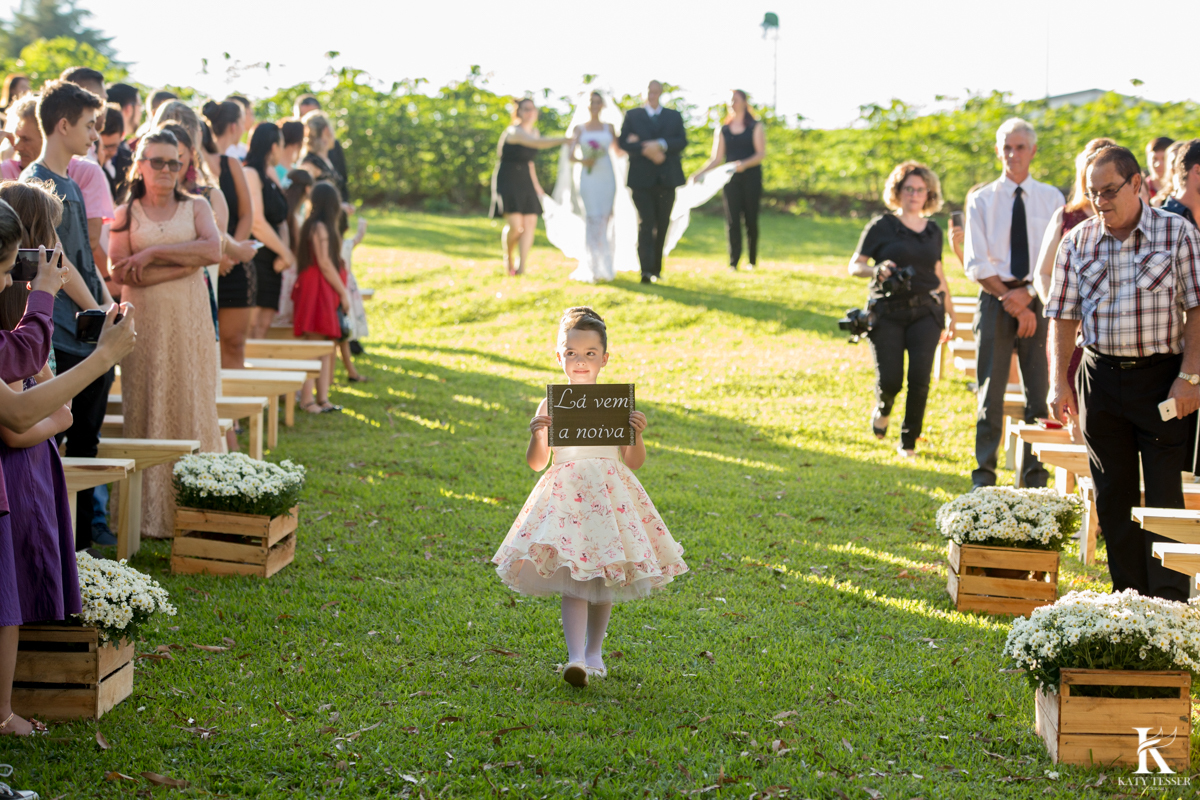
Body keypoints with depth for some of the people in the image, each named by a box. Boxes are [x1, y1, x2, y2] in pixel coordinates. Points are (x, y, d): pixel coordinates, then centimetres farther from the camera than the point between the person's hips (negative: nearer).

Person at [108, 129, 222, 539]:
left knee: (190, 409, 0)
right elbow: (121, 272, -6)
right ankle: (148, 515, 3)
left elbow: (213, 249, -9)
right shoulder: (125, 213, 6)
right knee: (145, 411, -1)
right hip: (143, 321, -1)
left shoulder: (195, 207, 9)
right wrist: (187, 263, -11)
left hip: (189, 321, 1)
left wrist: (153, 252, -12)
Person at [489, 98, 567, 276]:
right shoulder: (514, 131, -18)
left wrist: (536, 185, 17)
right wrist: (563, 140, -48)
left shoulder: (534, 132, 10)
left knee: (530, 225, -4)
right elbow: (538, 143, -36)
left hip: (525, 182, 8)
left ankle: (522, 267, 0)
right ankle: (507, 258, 13)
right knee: (515, 225, -15)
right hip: (508, 180, -8)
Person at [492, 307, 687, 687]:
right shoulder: (551, 405, 1)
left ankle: (594, 650, 29)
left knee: (603, 580, 10)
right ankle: (575, 657, -20)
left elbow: (634, 462, 5)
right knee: (573, 580, -12)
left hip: (609, 495, 2)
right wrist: (537, 435, -15)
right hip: (566, 495, -2)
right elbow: (536, 463, 3)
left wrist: (637, 434, -13)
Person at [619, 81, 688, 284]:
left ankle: (656, 269, 14)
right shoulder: (632, 115, 10)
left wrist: (660, 145, -16)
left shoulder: (674, 116, 14)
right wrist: (646, 151, -17)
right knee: (646, 222, -12)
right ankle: (646, 271, -20)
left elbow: (682, 142, 0)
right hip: (642, 178, -2)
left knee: (662, 225, 6)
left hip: (667, 178, 2)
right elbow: (623, 142, -3)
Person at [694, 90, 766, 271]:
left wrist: (744, 164, -24)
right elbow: (717, 158, 10)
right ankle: (733, 262, -12)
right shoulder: (723, 130, 13)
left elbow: (761, 153, -6)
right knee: (732, 220, -7)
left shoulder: (756, 127, 4)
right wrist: (699, 173, -4)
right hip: (731, 179, 2)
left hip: (751, 177, -2)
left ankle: (752, 260, 11)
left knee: (751, 219, 0)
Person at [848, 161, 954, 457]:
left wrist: (950, 313, 25)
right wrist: (877, 270, -20)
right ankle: (883, 409, 28)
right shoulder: (881, 227, 1)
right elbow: (855, 266, 1)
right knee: (889, 381, -10)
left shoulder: (933, 231, 13)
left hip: (925, 311, 3)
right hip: (888, 312, -3)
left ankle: (909, 441, 7)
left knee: (919, 379, -10)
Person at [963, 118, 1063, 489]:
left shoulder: (1052, 199, 8)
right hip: (995, 300, -1)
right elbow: (977, 265, -1)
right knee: (991, 393, 0)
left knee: (1039, 392, 0)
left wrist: (1029, 293, -13)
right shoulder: (981, 201, 5)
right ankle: (983, 479, 6)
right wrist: (1010, 301, -11)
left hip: (1039, 302, 1)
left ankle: (1035, 480, 7)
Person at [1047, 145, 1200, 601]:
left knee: (1163, 493, -4)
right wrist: (1059, 382, -1)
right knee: (1113, 494, 8)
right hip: (1100, 375, 4)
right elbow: (1063, 315, 6)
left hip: (1161, 375, -4)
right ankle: (1128, 596, 18)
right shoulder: (1079, 241, 6)